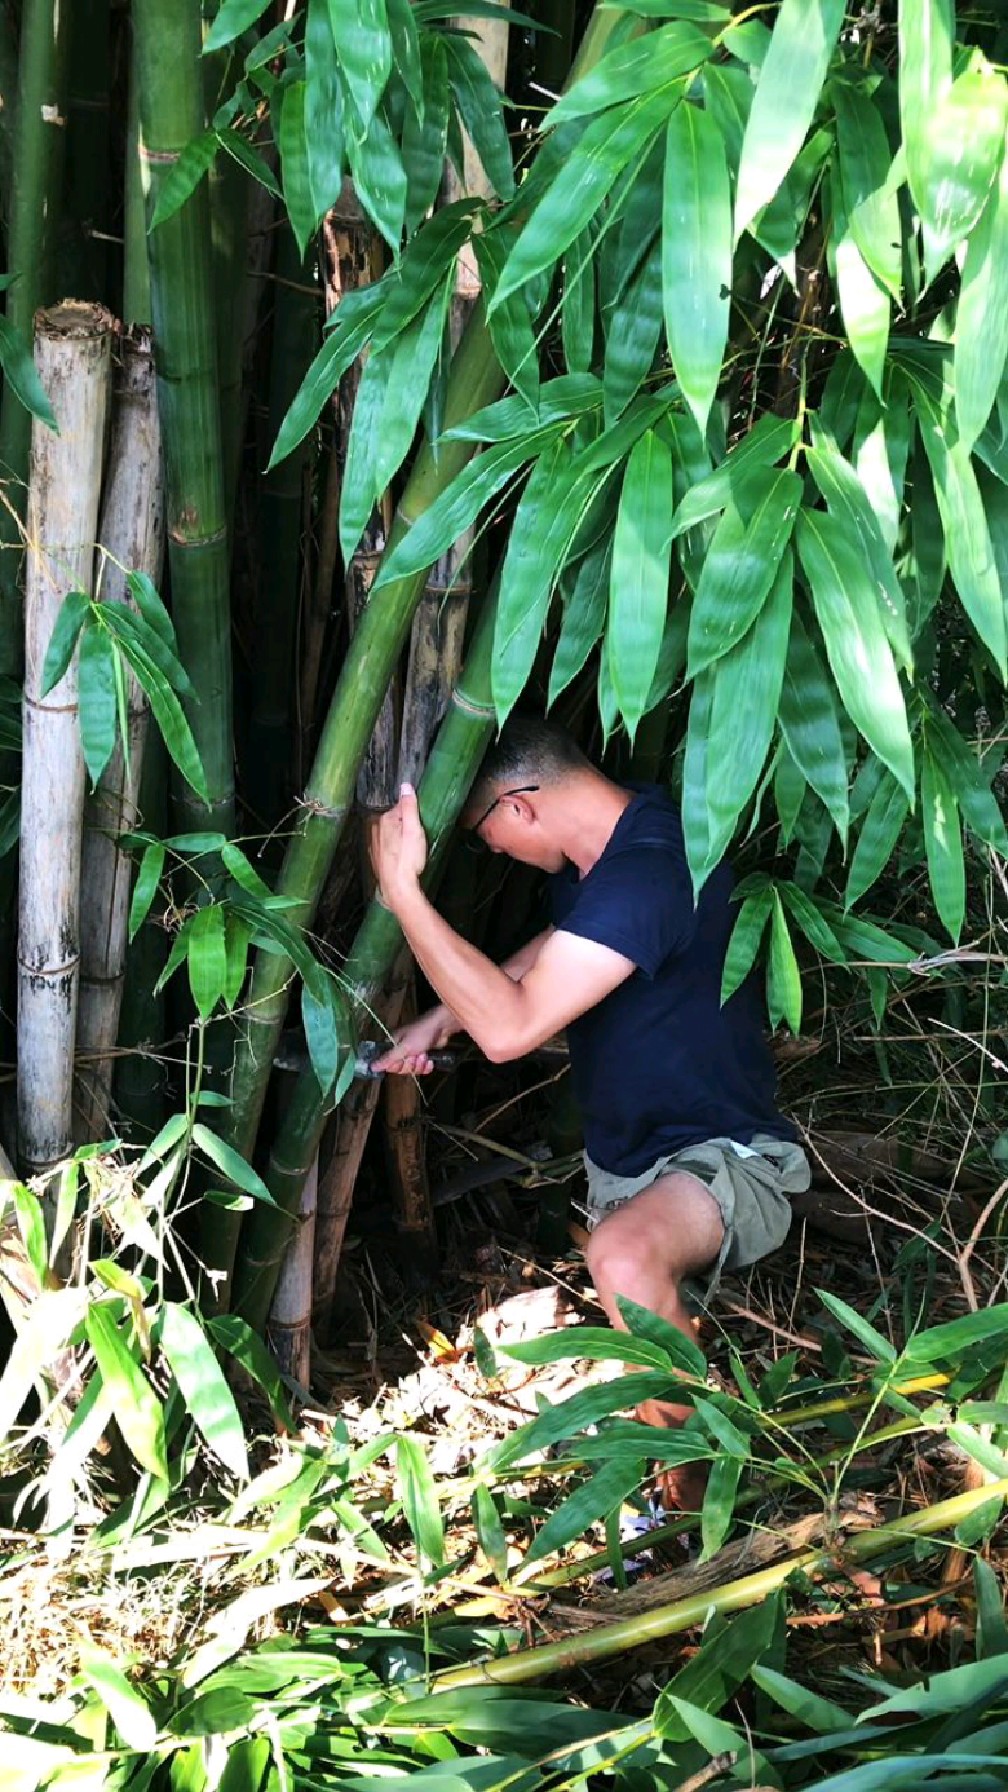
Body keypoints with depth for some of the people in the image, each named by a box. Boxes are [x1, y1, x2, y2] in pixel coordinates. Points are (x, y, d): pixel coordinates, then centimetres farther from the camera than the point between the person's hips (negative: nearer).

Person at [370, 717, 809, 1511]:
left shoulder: (646, 872, -31)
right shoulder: (607, 843, 0)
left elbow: (511, 1028, -36)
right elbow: (556, 948, 19)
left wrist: (403, 890, -33)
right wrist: (438, 1019, 6)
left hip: (720, 1156, -11)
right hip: (625, 1156, 11)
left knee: (624, 1254, -39)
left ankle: (701, 1496, -24)